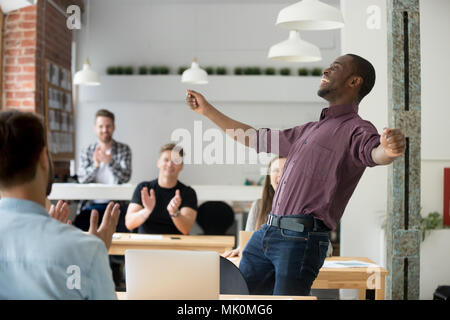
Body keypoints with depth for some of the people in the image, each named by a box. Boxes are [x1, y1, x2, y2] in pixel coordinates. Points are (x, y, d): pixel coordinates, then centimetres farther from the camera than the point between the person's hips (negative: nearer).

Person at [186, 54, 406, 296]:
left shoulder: (356, 129, -2)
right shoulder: (309, 130, 25)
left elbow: (374, 151, -25)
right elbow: (258, 139, 33)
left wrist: (389, 150, -51)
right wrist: (207, 110, 37)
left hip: (301, 238, -8)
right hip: (267, 232, 8)